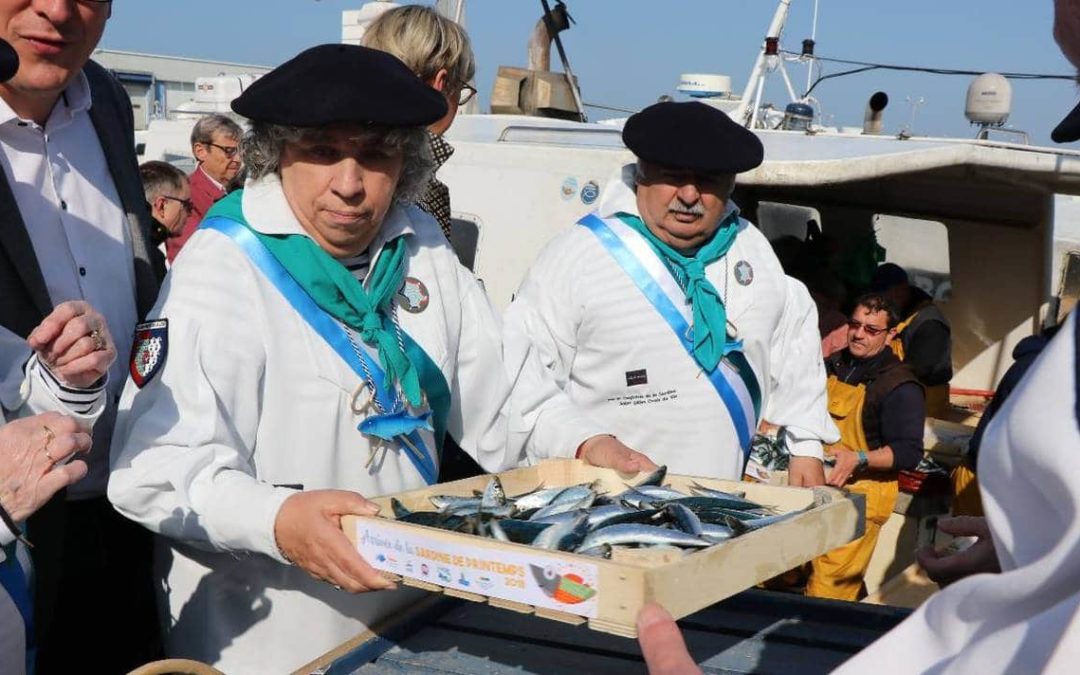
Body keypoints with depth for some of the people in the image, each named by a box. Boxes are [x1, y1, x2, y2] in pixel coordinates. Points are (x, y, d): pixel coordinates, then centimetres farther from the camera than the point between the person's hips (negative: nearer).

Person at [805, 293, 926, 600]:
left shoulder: (900, 385, -8)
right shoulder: (832, 365, 14)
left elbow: (909, 452, -14)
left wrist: (858, 460, -26)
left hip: (860, 496, -7)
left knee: (826, 593, -13)